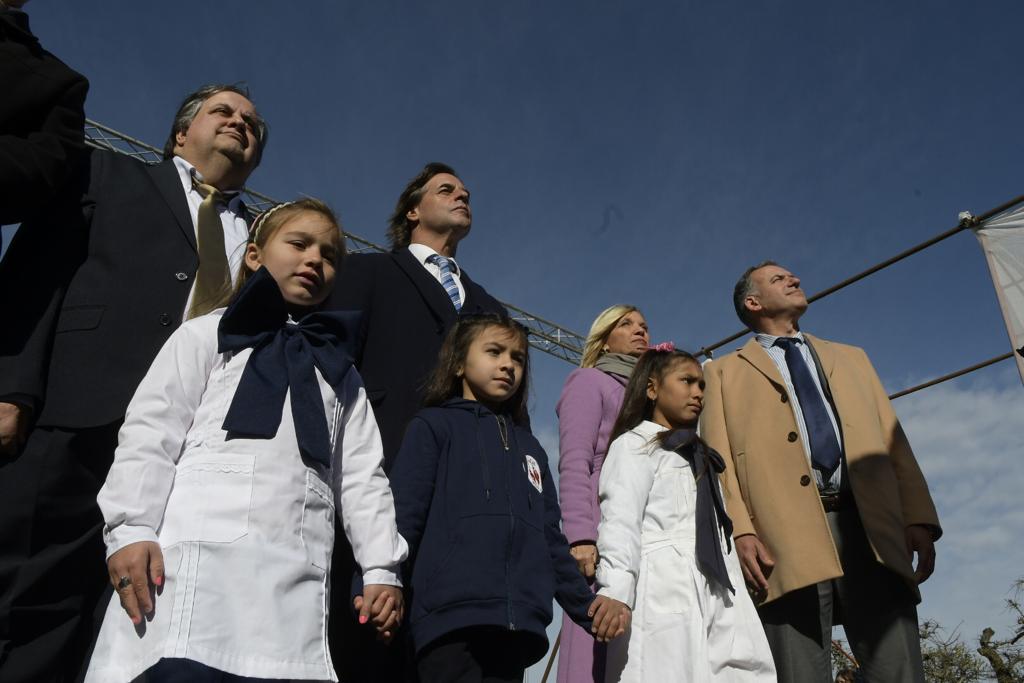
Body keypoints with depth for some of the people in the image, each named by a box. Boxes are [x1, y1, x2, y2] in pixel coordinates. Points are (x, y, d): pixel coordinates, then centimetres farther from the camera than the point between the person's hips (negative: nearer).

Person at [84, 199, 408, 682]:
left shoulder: (340, 371, 25)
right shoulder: (208, 334, 14)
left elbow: (362, 475, 16)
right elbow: (150, 433, 4)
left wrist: (381, 566, 7)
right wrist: (130, 528, -8)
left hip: (296, 575, 3)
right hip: (197, 552, -3)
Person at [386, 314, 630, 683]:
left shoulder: (530, 447, 24)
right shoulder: (433, 426, 8)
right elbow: (402, 518, -4)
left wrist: (588, 606, 13)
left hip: (518, 630, 5)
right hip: (450, 621, -5)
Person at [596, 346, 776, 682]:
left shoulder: (700, 457, 30)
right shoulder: (635, 444, 4)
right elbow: (619, 519, -11)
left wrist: (736, 597, 16)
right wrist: (615, 590, -24)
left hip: (716, 597, 8)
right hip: (664, 591, -7)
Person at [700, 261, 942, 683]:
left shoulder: (851, 358, 29)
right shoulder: (725, 372, 18)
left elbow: (893, 441, 18)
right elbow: (719, 458, 5)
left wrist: (919, 519, 3)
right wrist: (739, 531, -11)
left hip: (869, 527, 3)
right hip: (787, 534, -2)